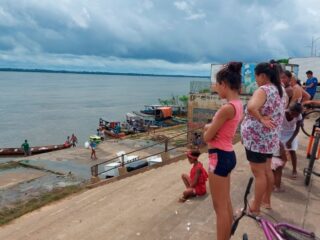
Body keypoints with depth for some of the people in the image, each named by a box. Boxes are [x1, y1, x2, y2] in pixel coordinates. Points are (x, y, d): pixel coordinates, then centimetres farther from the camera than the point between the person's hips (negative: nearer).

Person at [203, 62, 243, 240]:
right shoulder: (238, 104, 5)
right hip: (229, 155, 10)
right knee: (226, 203, 21)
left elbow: (207, 137, -17)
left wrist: (208, 128, 1)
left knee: (220, 207, 4)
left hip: (219, 157, -10)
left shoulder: (227, 108, -24)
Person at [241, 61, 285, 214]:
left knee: (259, 173, 2)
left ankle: (255, 208, 16)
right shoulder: (280, 90, 6)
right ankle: (266, 200, 37)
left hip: (257, 138, -9)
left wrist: (261, 119, -25)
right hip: (271, 137, 9)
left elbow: (251, 107, -41)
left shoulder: (263, 90, -21)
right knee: (267, 170, 21)